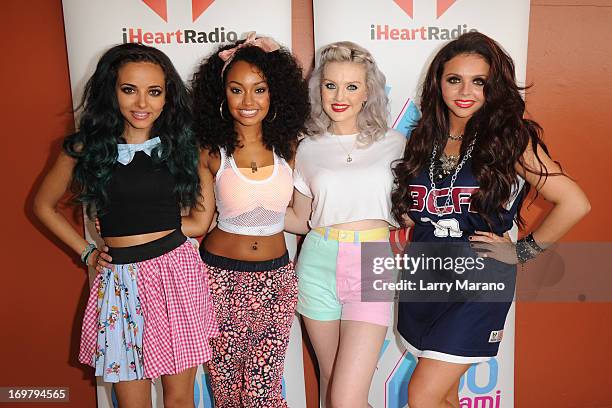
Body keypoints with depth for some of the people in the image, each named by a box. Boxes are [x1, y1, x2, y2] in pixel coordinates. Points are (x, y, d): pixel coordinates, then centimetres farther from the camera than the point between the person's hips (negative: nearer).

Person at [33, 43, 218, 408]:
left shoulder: (182, 145, 2)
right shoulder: (86, 147, 1)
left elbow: (198, 222, 2)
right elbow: (44, 205, 15)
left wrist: (128, 225, -2)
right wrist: (86, 252, 6)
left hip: (178, 271, 0)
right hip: (121, 279, 0)